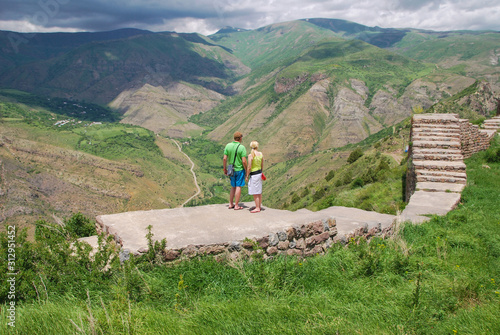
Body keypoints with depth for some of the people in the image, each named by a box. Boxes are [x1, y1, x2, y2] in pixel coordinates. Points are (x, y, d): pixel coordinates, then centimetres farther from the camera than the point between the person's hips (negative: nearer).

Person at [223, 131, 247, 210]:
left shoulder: (228, 146, -2)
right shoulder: (242, 147, -14)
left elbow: (224, 158, -2)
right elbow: (244, 161, -17)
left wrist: (225, 169, 8)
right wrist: (246, 170, -4)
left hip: (231, 170, 5)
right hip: (240, 169, -5)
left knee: (233, 187, 17)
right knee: (238, 187, 3)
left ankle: (231, 204, 19)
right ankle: (236, 205, 6)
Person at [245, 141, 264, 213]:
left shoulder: (250, 155, -17)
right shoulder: (261, 154, 1)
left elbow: (249, 167, -16)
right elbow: (262, 165, 9)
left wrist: (247, 176, -5)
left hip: (253, 175, -7)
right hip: (259, 173, 7)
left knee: (255, 193, 0)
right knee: (259, 191, 16)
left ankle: (257, 208, 5)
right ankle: (259, 206, 25)